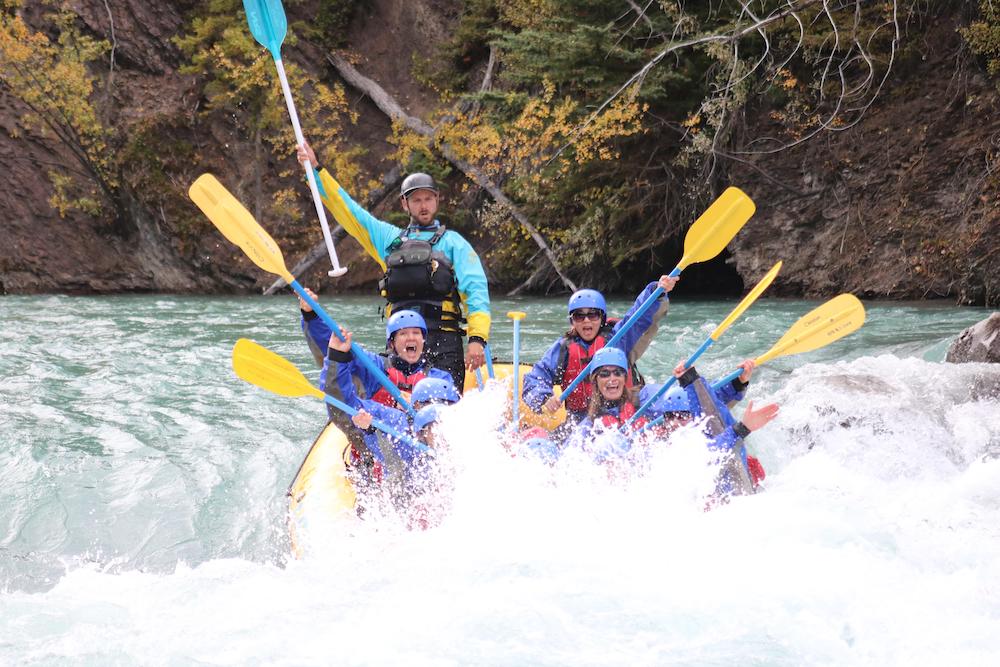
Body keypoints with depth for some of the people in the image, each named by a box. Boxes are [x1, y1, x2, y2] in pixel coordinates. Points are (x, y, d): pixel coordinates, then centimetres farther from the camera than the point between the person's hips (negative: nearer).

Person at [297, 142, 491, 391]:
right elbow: (345, 209, 26)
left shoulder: (452, 242, 11)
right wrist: (316, 169, 20)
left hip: (443, 340, -3)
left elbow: (476, 289, -1)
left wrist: (477, 338, -15)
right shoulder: (390, 238, 23)